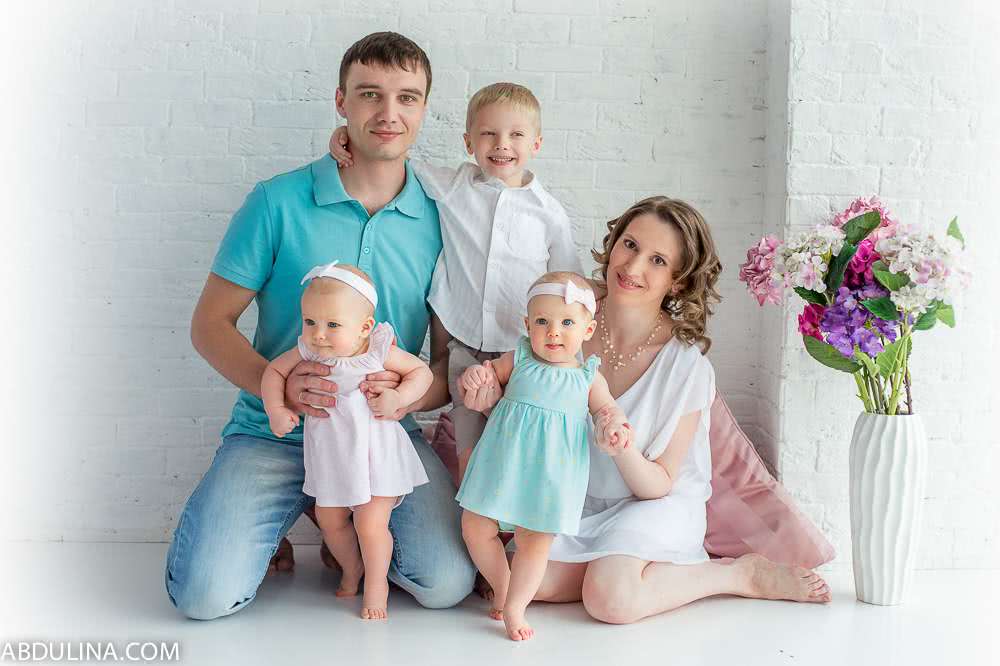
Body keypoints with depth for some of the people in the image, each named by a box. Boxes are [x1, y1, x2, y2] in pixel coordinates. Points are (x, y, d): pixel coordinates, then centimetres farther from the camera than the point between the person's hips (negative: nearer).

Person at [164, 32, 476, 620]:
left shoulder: (439, 220, 2)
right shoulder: (278, 203, -4)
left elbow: (452, 355, 5)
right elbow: (211, 323, -1)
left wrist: (411, 394, -19)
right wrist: (277, 384, -20)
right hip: (275, 433, -1)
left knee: (447, 584, -17)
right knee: (207, 594, -19)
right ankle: (278, 521, 16)